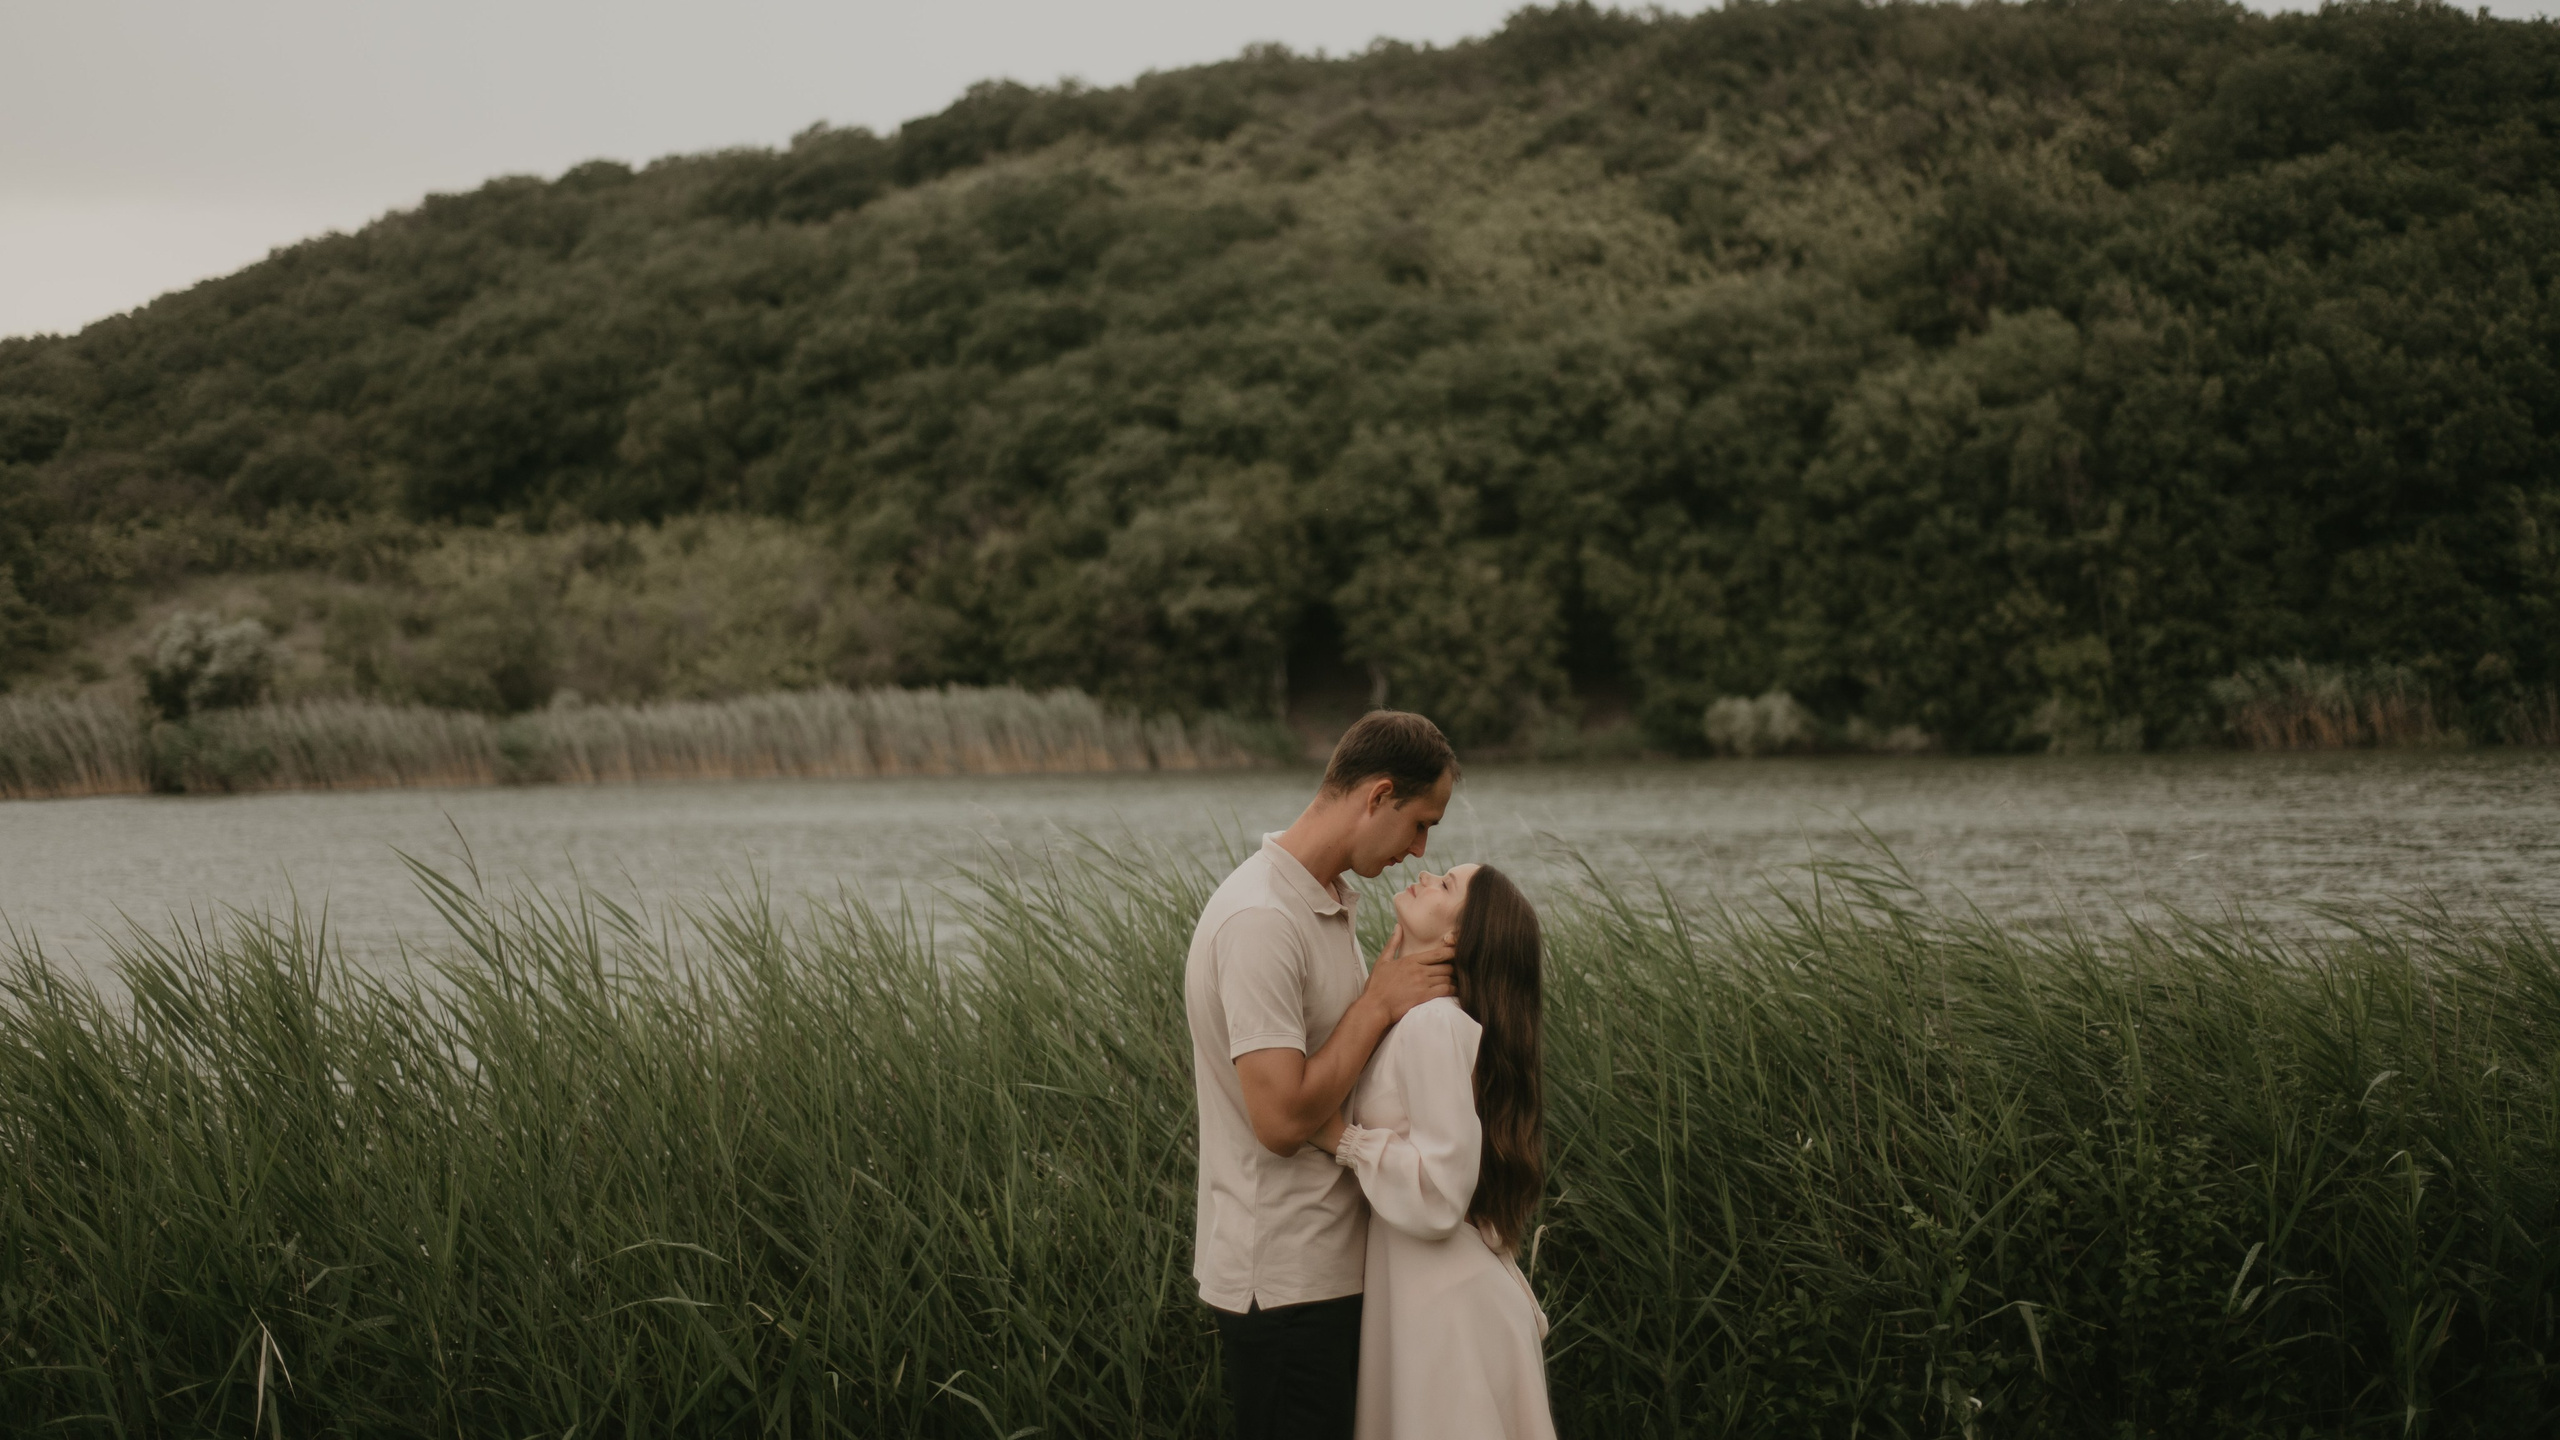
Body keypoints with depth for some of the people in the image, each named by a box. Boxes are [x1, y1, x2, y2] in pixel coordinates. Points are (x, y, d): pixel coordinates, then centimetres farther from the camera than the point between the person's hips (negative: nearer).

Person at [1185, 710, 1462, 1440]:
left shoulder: (1326, 902, 11)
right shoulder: (1262, 920, -22)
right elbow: (1282, 1118, -26)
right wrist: (1380, 1002, -19)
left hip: (1332, 1264, 10)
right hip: (1284, 1285, -10)